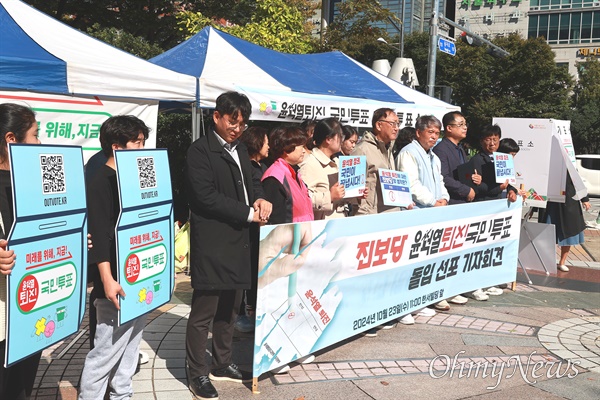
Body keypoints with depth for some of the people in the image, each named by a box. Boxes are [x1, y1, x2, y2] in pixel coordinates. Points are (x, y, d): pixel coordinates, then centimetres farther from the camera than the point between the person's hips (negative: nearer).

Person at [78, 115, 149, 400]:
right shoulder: (101, 182, -12)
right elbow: (99, 235, -19)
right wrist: (108, 280, -24)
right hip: (116, 284, -9)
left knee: (131, 346, 16)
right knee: (107, 350, -3)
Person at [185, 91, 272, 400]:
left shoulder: (240, 148, 16)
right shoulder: (200, 150, -10)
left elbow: (251, 180, 22)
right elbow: (206, 196, -19)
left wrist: (260, 198, -1)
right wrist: (248, 213, -16)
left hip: (238, 242, 8)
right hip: (212, 245, -8)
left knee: (229, 308, 18)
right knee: (204, 312, 0)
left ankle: (222, 364, 33)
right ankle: (197, 373, 15)